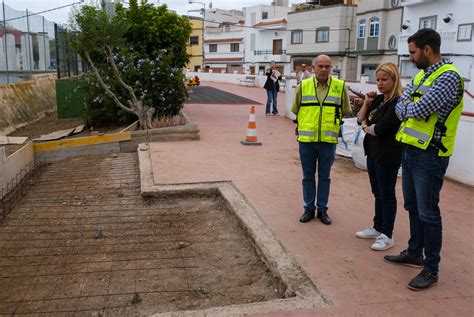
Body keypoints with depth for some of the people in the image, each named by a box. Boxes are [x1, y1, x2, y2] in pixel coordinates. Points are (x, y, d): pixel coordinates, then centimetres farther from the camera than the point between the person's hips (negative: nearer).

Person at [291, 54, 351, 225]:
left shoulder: (340, 86, 1)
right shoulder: (303, 86, 1)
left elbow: (345, 111, 11)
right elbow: (295, 109, 12)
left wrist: (332, 122, 8)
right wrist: (305, 123, 9)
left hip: (328, 140, 0)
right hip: (306, 139, 1)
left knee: (324, 177, 9)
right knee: (308, 176, 9)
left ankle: (322, 210, 21)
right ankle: (309, 209, 21)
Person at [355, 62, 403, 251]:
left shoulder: (397, 102, -16)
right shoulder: (378, 99, 10)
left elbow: (381, 128, -21)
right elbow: (360, 120, 12)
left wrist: (366, 128, -2)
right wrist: (366, 103, -1)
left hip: (387, 155, -8)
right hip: (373, 152, 8)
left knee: (386, 194, 1)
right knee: (378, 192, 17)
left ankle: (387, 236, 11)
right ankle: (377, 228, 31)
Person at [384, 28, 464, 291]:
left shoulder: (448, 76, -15)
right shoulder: (421, 75, 14)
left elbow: (420, 109, -24)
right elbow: (401, 108, 9)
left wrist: (409, 107, -4)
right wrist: (409, 109, -12)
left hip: (430, 155, -9)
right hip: (410, 150, 9)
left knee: (428, 212, -1)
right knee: (413, 207, 18)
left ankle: (431, 269, 12)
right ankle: (414, 254, 34)